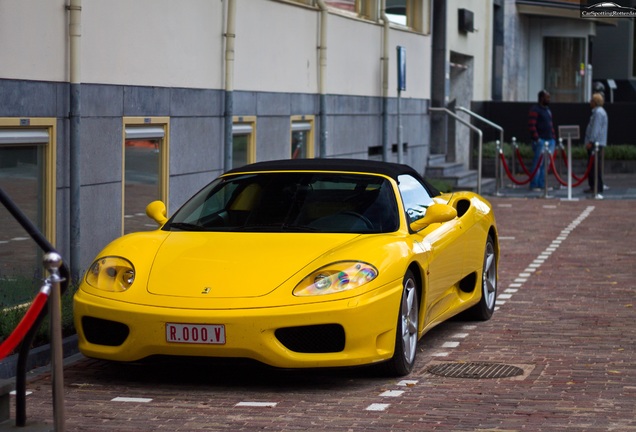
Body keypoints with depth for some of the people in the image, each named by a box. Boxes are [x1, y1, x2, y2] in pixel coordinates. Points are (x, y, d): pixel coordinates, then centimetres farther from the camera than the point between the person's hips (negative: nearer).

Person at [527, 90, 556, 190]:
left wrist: (553, 137, 16)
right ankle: (534, 185, -4)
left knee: (546, 164, 7)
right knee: (538, 163, -8)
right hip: (541, 140, -8)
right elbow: (531, 125, -15)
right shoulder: (535, 109, -8)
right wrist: (536, 138, -19)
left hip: (550, 140, 8)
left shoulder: (547, 109, 20)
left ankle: (542, 184, 12)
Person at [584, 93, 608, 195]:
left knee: (595, 166, -10)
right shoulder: (597, 111, 20)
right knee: (592, 166, 12)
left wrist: (591, 141, -22)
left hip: (596, 143, -11)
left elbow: (596, 129, -21)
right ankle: (594, 186, 15)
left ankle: (597, 187, -10)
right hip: (595, 143, 11)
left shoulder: (599, 112, -14)